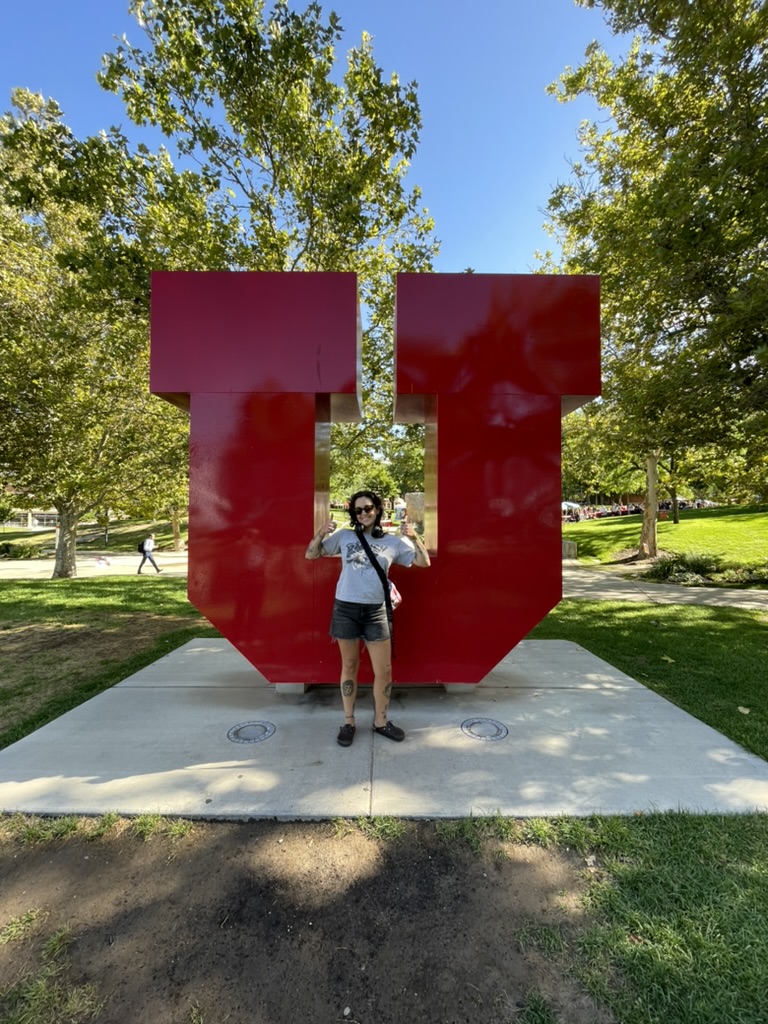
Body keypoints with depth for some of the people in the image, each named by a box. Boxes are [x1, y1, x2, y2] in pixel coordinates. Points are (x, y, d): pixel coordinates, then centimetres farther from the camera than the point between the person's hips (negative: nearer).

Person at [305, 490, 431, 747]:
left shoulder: (393, 541, 3)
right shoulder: (344, 537, 2)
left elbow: (424, 563, 4)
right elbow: (311, 555, 5)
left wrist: (415, 537, -11)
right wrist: (320, 534, -13)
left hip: (376, 611, 1)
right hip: (345, 608, 0)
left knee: (384, 670, 6)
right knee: (349, 667, 12)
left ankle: (380, 721, 28)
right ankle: (348, 722, 29)